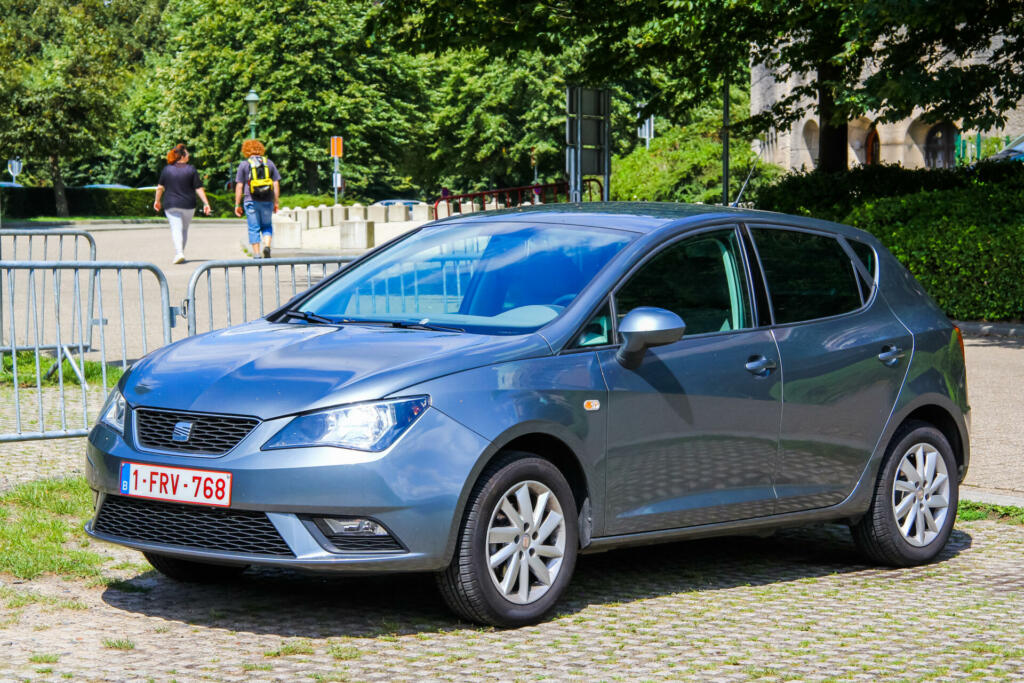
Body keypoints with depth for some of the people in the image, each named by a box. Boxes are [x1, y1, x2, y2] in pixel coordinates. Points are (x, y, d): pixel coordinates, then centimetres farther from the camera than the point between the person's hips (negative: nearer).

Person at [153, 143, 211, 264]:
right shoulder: (191, 169, -4)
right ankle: (180, 253, 21)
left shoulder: (167, 169, 0)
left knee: (176, 229, -5)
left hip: (171, 205, 0)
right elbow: (199, 188, -6)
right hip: (188, 204, 0)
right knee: (184, 229, 16)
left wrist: (157, 200, 18)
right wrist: (206, 203, -3)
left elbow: (160, 187, 4)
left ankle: (179, 253, -23)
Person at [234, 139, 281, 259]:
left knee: (254, 229, 3)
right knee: (267, 226, 15)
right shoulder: (269, 163, 7)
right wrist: (276, 202, 11)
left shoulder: (244, 164, 0)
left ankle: (256, 254, 0)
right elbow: (276, 184, 6)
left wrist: (237, 205, 3)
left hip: (251, 201, -2)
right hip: (267, 201, 2)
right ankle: (267, 245, -9)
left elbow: (239, 186, -2)